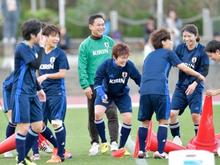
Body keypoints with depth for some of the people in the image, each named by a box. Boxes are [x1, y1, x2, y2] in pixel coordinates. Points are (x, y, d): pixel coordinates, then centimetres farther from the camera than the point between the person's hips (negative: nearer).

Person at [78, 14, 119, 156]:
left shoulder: (110, 42, 6)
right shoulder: (85, 45, -1)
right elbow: (82, 67, -4)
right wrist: (85, 85, -12)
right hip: (93, 85, -1)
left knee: (112, 114, -9)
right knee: (93, 116, 7)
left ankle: (114, 142, -10)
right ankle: (95, 143, 18)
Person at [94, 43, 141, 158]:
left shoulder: (129, 65, -24)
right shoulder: (106, 65, -27)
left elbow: (138, 79, -10)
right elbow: (98, 80, -19)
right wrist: (101, 93, -33)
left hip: (122, 94, 1)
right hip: (106, 92, -1)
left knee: (128, 118, -10)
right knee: (98, 113, -23)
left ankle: (121, 147, 9)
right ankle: (104, 142, -4)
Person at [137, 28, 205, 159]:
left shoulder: (149, 56, 28)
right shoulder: (168, 53, 13)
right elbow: (184, 68, 12)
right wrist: (199, 76, 24)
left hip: (144, 90, 5)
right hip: (160, 90, -5)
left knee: (145, 122, 13)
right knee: (163, 121, 1)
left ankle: (141, 151, 10)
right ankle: (160, 152, -7)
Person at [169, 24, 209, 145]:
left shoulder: (202, 50, -10)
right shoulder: (181, 48, 1)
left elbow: (204, 71, -11)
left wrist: (195, 83, -23)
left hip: (195, 88, -4)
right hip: (181, 86, 4)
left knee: (195, 115, -10)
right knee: (172, 113, -6)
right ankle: (176, 138, 11)